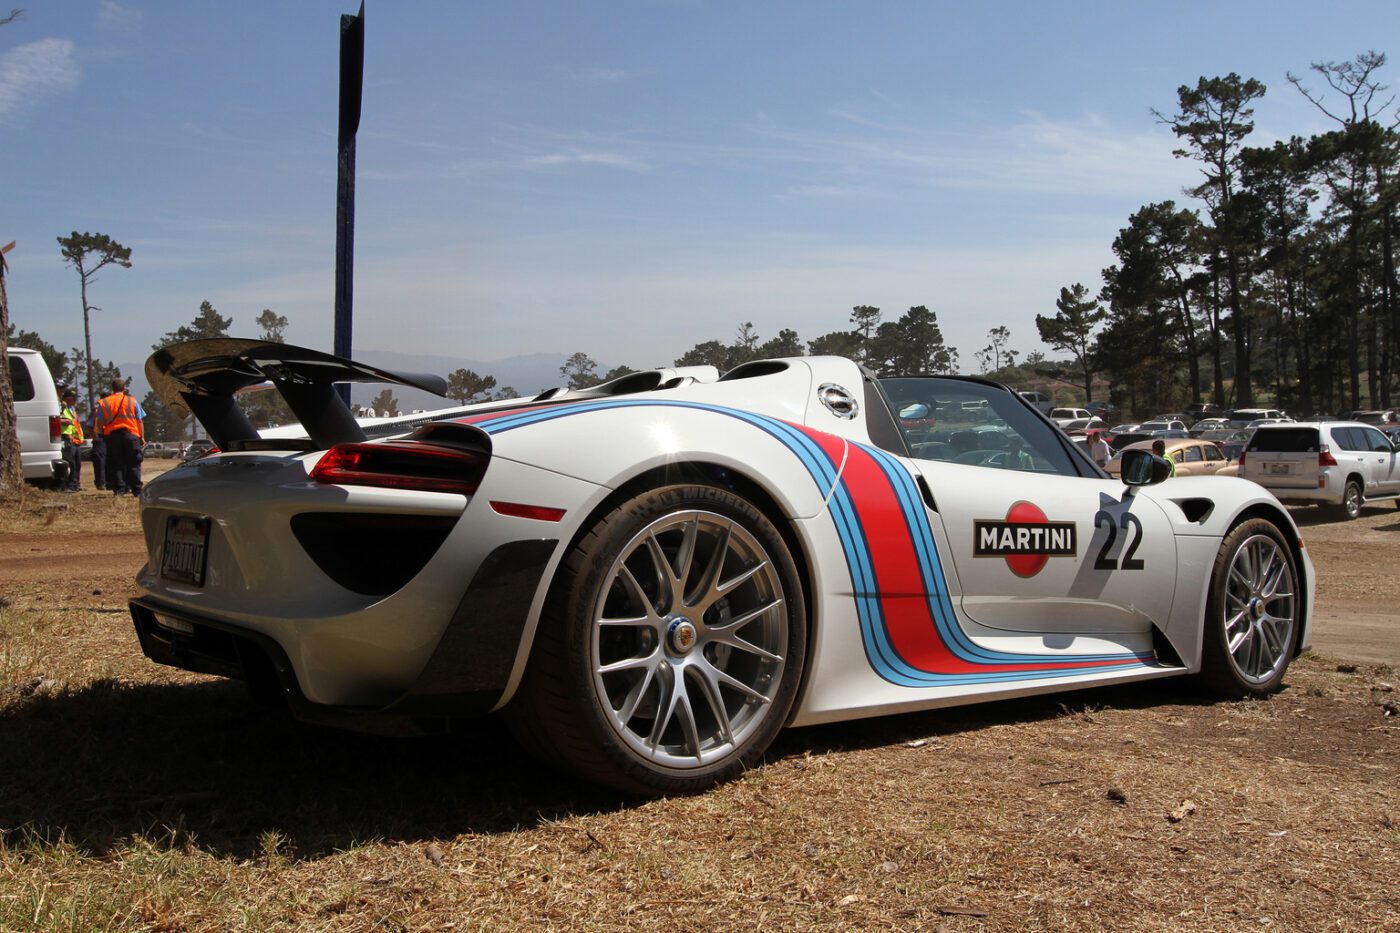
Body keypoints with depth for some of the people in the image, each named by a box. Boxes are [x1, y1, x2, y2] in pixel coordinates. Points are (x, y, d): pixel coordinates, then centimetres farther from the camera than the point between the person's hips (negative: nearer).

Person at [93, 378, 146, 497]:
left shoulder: (104, 402, 7)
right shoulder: (132, 401, 3)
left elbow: (99, 422, 4)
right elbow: (140, 421, 1)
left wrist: (99, 431, 20)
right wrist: (142, 437, 4)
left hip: (112, 435, 1)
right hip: (131, 435, -1)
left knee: (116, 464, 6)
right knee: (133, 464, 3)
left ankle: (119, 489, 1)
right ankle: (137, 490, -1)